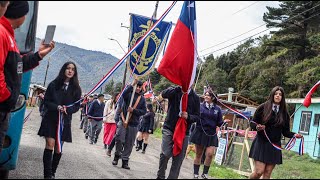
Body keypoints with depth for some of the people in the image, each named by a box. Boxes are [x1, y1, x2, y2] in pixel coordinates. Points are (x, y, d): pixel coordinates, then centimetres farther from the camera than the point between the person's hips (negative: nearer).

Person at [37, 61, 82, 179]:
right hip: (51, 119, -1)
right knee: (50, 144, -10)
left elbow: (77, 106, 4)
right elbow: (46, 101, 1)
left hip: (65, 121, 1)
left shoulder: (76, 88, 2)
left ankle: (52, 172, 16)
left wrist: (67, 109, -16)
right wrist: (57, 107, -17)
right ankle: (47, 174, -7)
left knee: (58, 147, 4)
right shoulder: (54, 84, 0)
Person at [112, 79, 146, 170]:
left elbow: (144, 111, 3)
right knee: (119, 139, -7)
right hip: (123, 121, -2)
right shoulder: (129, 93, 2)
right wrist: (132, 85, -28)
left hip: (133, 124, 2)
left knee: (129, 143, 5)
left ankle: (125, 161, 15)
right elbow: (124, 94, -22)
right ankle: (117, 156, 16)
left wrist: (133, 110, -11)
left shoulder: (142, 98, 9)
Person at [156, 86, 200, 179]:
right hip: (169, 128, -2)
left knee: (178, 159, 1)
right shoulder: (175, 92, 2)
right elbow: (164, 94, -20)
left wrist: (188, 116, -15)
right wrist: (179, 87, -28)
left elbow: (197, 116, 6)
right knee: (166, 153, -14)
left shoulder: (195, 97, 5)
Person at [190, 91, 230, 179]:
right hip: (200, 133, -1)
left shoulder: (217, 109, 2)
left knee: (210, 154, -9)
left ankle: (205, 174, 9)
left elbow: (219, 123, 4)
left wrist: (224, 122, -16)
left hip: (211, 134, 1)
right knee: (198, 154, 6)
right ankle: (196, 174, 18)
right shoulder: (200, 106, -1)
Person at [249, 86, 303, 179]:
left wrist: (294, 135, -11)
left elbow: (285, 131, 8)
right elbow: (252, 123, 0)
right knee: (259, 171, -10)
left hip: (274, 145, 3)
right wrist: (257, 127, -22)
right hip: (261, 143, -3)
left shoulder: (284, 113, 6)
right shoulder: (263, 108, -3)